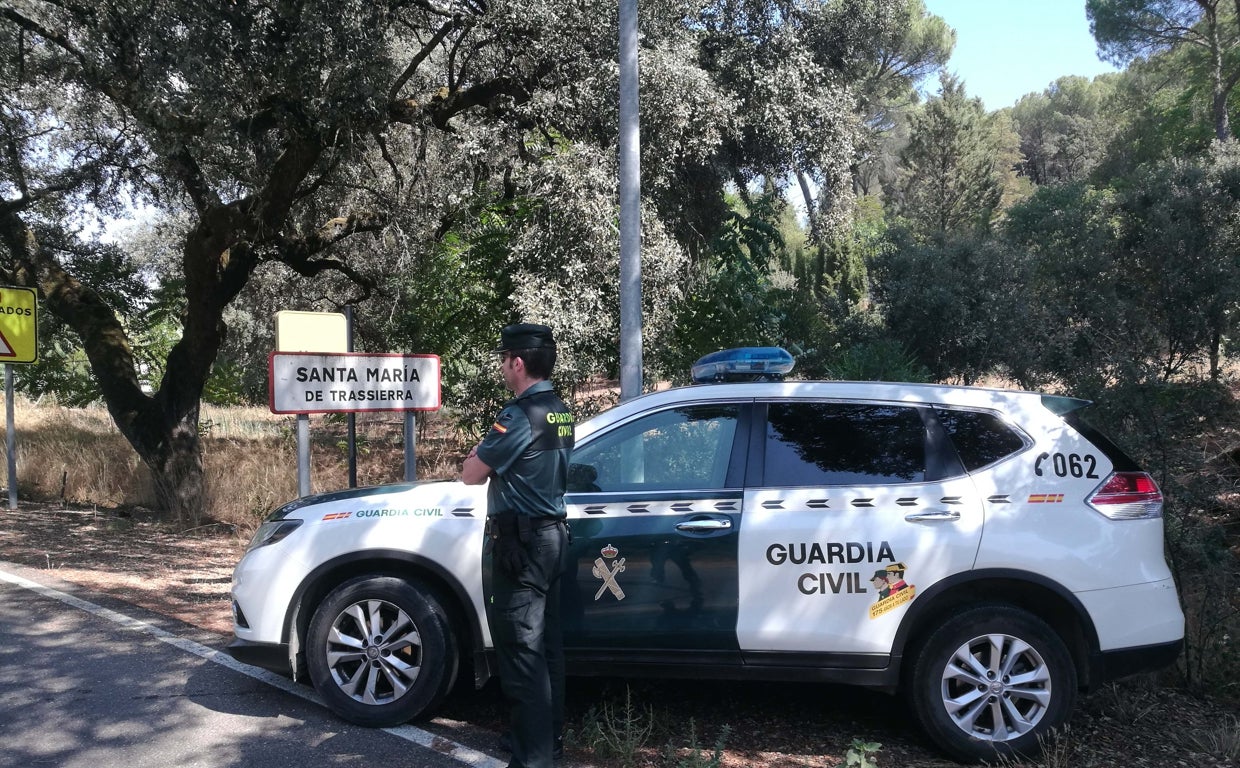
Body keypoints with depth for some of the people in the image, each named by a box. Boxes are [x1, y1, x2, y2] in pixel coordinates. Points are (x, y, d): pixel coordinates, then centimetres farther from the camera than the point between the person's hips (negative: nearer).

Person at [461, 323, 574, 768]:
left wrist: (477, 456, 7)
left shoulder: (521, 414, -18)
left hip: (521, 542, -9)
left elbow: (470, 475, -12)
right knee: (545, 645, 16)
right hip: (551, 535, 9)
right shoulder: (560, 412, 10)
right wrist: (487, 455, 8)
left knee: (521, 650, -3)